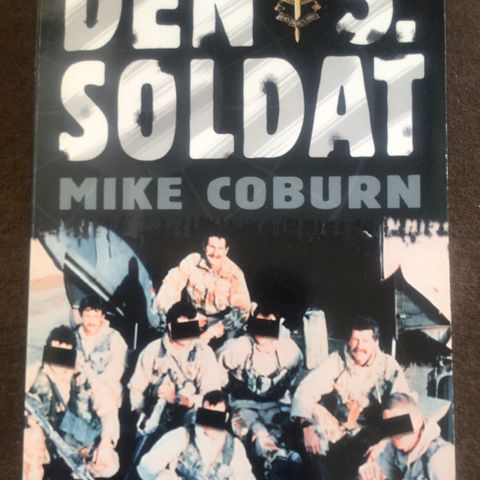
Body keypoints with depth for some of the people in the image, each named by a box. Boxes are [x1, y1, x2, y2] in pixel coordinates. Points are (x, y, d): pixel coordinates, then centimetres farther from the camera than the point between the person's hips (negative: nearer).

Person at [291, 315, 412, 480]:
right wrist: (307, 426, -27)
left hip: (369, 435, 0)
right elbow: (305, 390, -11)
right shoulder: (337, 360, -5)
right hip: (335, 430, 0)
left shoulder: (389, 366, -5)